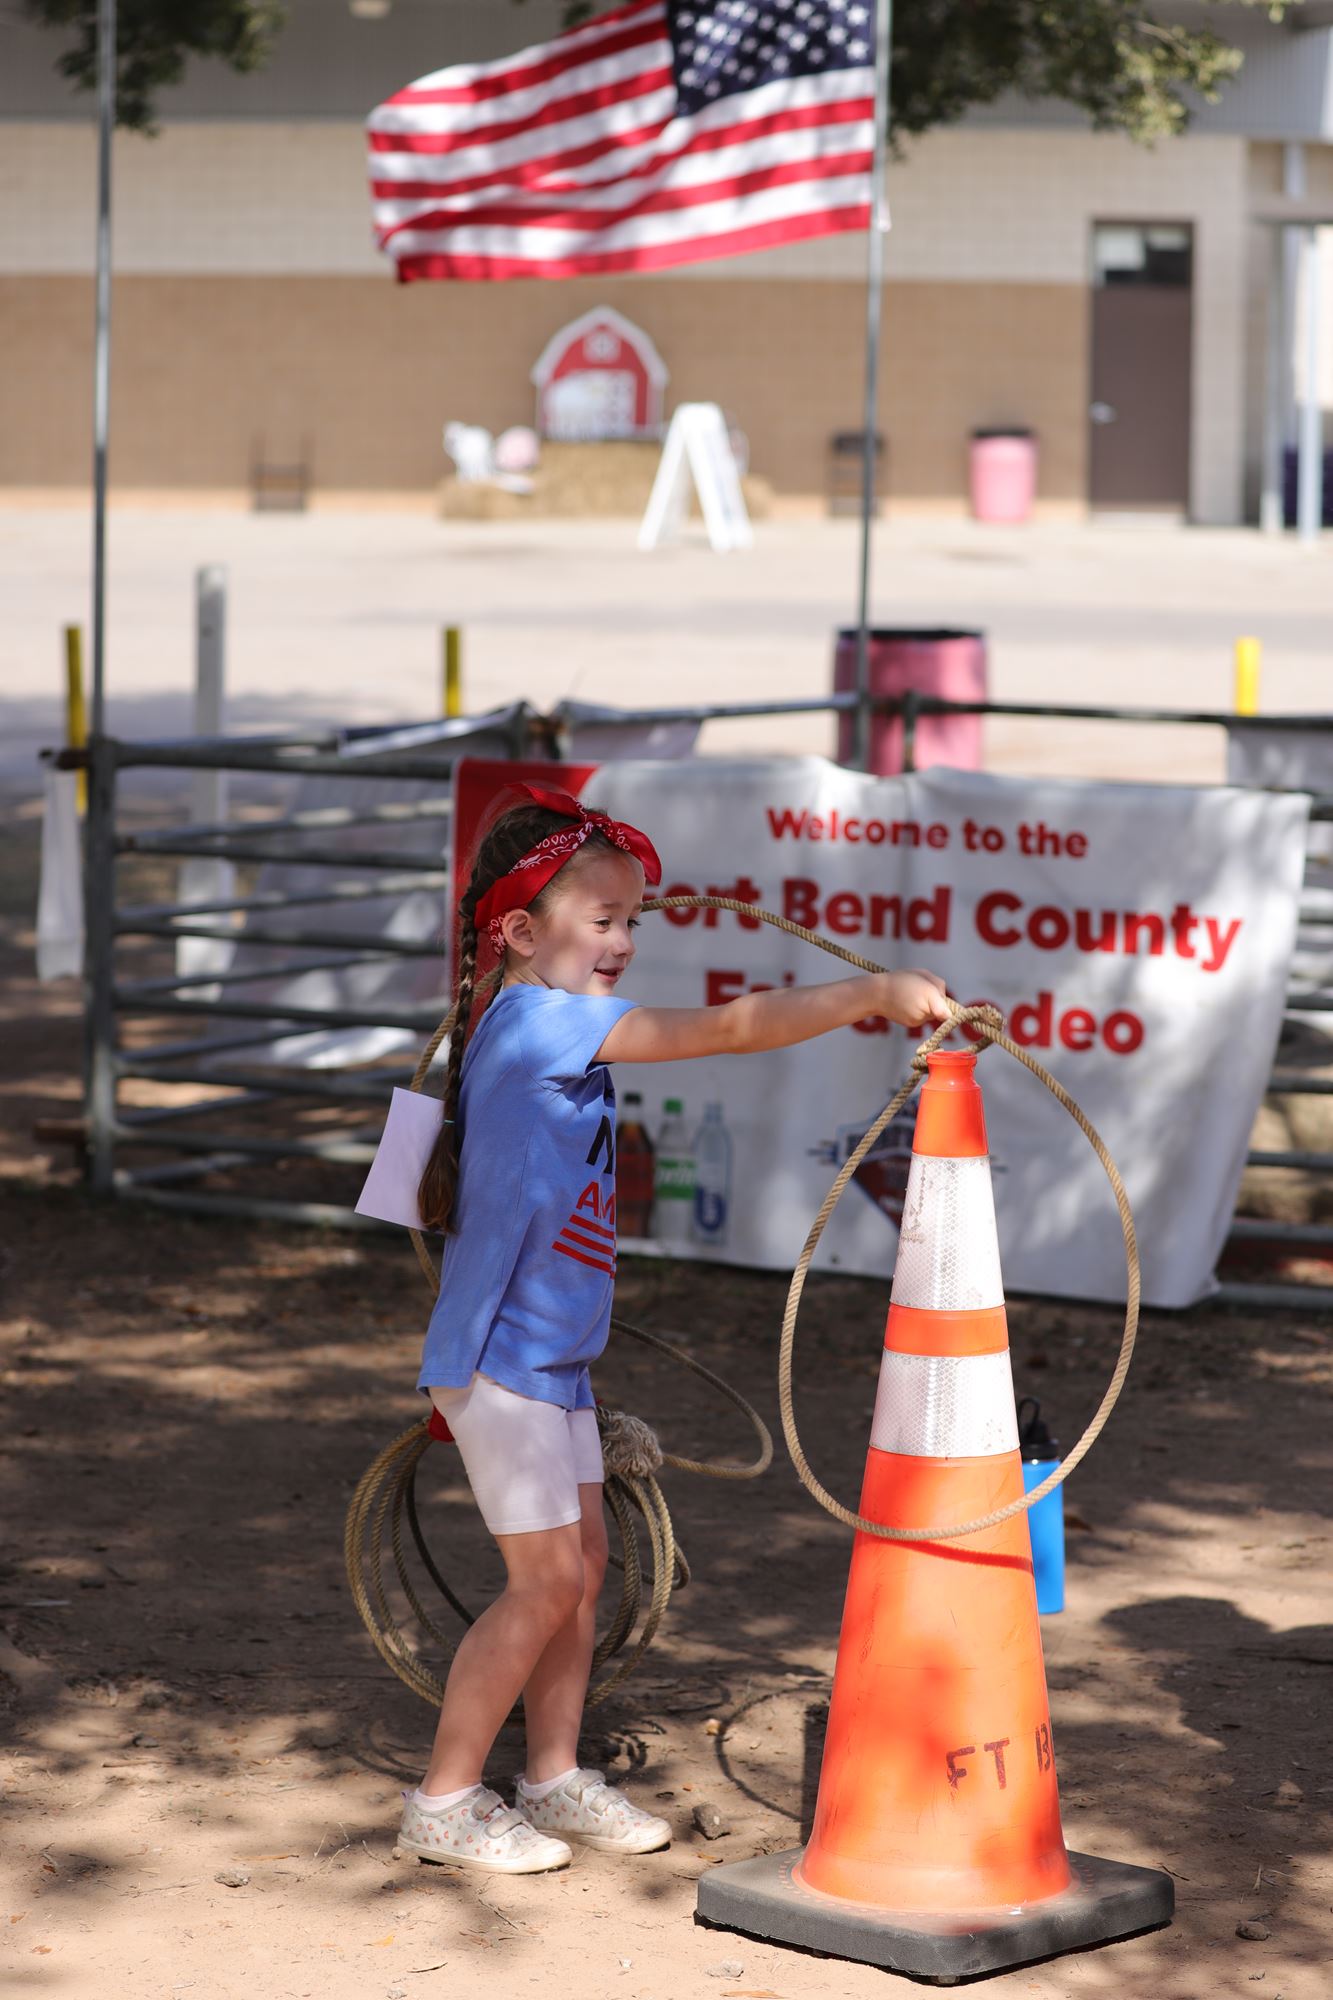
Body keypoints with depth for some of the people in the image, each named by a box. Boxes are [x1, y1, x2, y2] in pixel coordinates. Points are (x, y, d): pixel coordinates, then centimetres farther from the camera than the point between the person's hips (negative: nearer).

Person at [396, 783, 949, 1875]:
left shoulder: (550, 1030, 11)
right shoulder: (541, 1021, -21)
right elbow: (729, 1028, -26)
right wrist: (875, 992, -24)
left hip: (548, 1354, 10)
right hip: (500, 1355, -10)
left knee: (584, 1562, 14)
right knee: (546, 1579, -6)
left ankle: (555, 1777, 25)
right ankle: (444, 1801, 3)